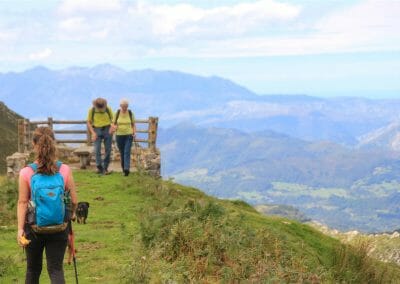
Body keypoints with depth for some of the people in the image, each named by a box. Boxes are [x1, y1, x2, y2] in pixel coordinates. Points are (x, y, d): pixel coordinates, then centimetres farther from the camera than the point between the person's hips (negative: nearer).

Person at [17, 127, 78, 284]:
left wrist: (20, 228, -12)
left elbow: (22, 202, -13)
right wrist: (71, 214, 17)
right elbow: (74, 200, -3)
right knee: (56, 269, 5)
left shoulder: (26, 173, -11)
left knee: (33, 269, 18)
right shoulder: (65, 170, -9)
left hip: (33, 228, 0)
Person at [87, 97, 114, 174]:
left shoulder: (108, 109, -3)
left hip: (107, 130, 1)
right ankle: (99, 167, -15)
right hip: (97, 131, -1)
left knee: (108, 150, 0)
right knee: (97, 149, -15)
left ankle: (105, 168, 9)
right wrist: (93, 133, -9)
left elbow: (112, 119, 8)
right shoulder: (91, 110, -3)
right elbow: (89, 122, 3)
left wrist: (112, 128, -12)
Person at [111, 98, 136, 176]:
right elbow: (114, 123, 5)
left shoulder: (130, 113, -2)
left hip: (128, 135, -1)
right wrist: (114, 127, -19)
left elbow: (133, 124, 6)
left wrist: (134, 133, -10)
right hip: (119, 135, 1)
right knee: (122, 153, 8)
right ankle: (123, 168, 26)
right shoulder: (117, 113, -2)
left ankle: (127, 169, -26)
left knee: (127, 152, -15)